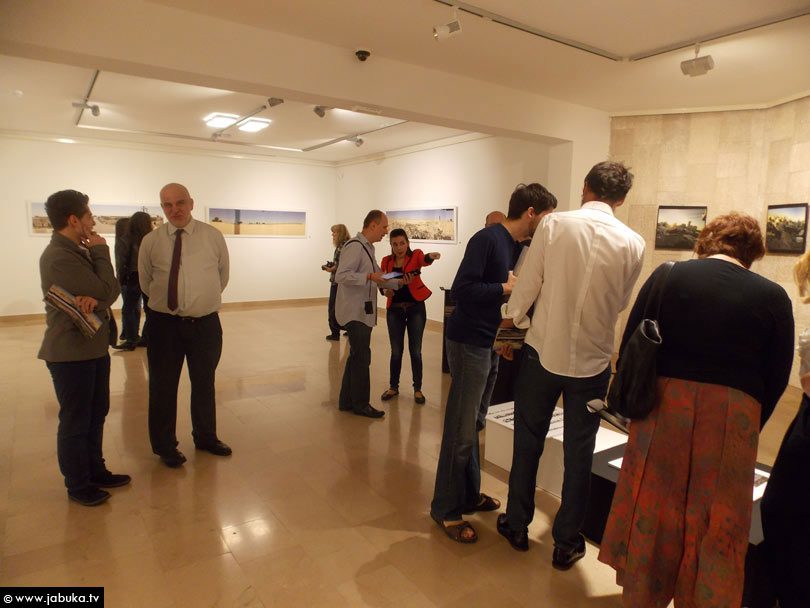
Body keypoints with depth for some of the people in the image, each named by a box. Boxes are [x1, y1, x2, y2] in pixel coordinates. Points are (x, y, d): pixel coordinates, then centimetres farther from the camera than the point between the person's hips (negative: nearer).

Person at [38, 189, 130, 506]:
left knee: (96, 414, 19)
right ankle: (77, 485, 23)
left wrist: (93, 297, -21)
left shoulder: (78, 251, 10)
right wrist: (101, 251, -12)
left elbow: (111, 290, 1)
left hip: (93, 346, 9)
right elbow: (106, 291, -21)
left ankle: (95, 471, 35)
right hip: (71, 352, -9)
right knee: (75, 421, 6)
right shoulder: (60, 257, -21)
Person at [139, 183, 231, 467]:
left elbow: (222, 275, 9)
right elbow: (145, 282, 10)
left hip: (205, 323, 1)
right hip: (164, 323, 0)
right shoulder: (151, 241, -3)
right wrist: (163, 300, 13)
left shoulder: (213, 236, -2)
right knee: (163, 387, 10)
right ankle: (165, 446, 30)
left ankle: (205, 437, 37)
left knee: (204, 383, 16)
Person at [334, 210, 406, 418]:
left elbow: (377, 279, 21)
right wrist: (369, 276, -28)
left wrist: (398, 282, 10)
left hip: (363, 312, 10)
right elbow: (341, 276, -24)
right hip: (355, 312, -10)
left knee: (356, 356, 15)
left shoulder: (368, 248, 17)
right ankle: (361, 404, 10)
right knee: (362, 357, -3)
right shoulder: (355, 246, -15)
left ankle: (347, 401, 27)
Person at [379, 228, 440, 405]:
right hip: (394, 309, 2)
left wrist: (430, 256, -52)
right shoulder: (386, 261, 4)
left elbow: (424, 261, -28)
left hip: (415, 308, -2)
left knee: (415, 350, 3)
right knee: (396, 351, 7)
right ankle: (393, 387, 24)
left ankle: (417, 389, 17)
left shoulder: (415, 255, -5)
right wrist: (385, 290, -13)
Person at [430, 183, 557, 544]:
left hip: (491, 345, 9)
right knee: (461, 431, -1)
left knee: (473, 425, 18)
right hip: (469, 344, -9)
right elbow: (462, 290, -22)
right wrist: (506, 287, -18)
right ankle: (446, 509, 14)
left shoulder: (515, 245, 12)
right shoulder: (488, 239, -15)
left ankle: (469, 495, 32)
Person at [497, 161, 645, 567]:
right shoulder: (632, 243, -5)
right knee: (579, 453, 15)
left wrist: (509, 325, 9)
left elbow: (527, 286, -7)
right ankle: (566, 542, 29)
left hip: (543, 351, -1)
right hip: (592, 359, 1)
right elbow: (620, 304, 6)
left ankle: (517, 526, 32)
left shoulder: (554, 225, -9)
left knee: (527, 442, 16)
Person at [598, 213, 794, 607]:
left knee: (652, 517, 15)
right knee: (718, 531, 15)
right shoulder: (773, 297, 1)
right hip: (732, 417, 0)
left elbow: (628, 350, -2)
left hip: (663, 409, 0)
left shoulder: (668, 276, -1)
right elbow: (776, 379, 5)